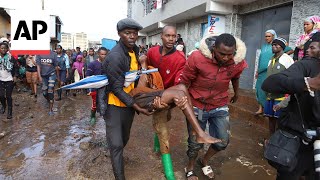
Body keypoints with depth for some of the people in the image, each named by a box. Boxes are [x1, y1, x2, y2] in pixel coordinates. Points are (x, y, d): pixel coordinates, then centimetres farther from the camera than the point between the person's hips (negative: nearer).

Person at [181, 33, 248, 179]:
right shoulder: (197, 57, -26)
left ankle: (204, 161, 41)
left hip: (220, 106, 4)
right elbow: (184, 81, -13)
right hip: (197, 106, -3)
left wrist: (236, 94, 28)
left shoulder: (238, 62, -13)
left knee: (222, 142, 10)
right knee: (195, 143, 7)